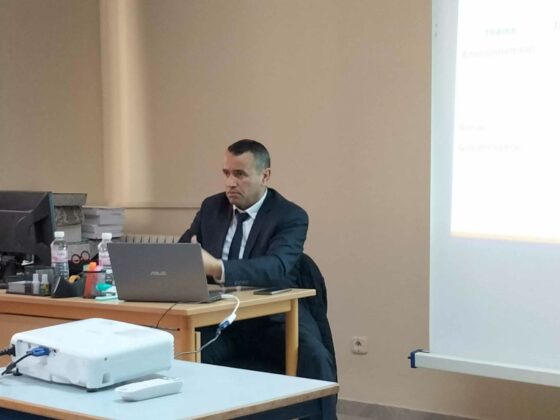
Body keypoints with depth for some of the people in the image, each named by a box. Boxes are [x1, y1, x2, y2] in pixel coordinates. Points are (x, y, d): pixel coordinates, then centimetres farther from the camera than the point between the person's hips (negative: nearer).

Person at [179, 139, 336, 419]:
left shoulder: (291, 216, -6)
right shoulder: (211, 207, 12)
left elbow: (276, 267, -24)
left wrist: (217, 268, -40)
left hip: (273, 318, -3)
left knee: (314, 359, -31)